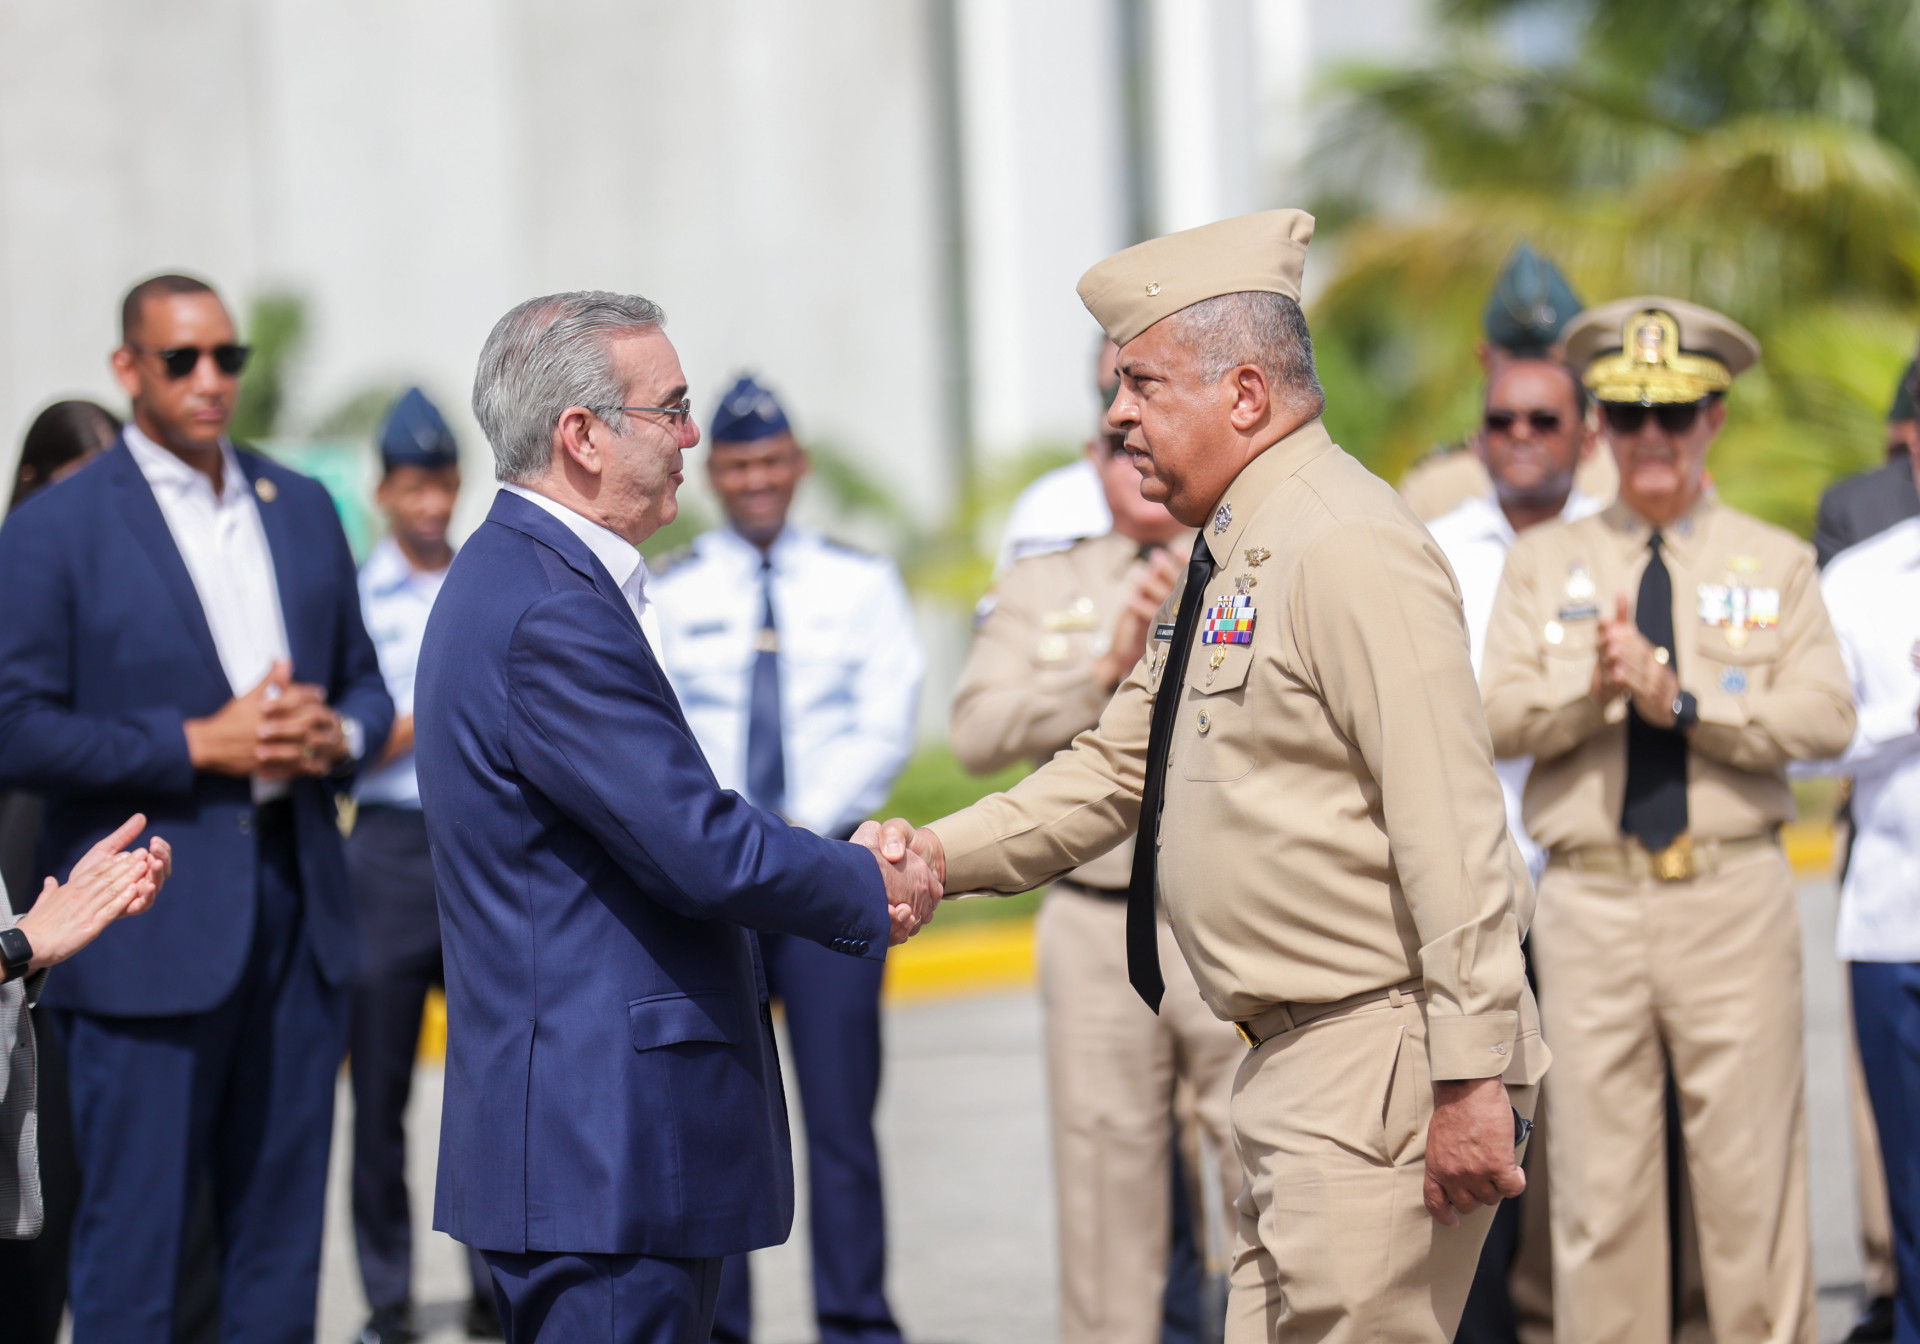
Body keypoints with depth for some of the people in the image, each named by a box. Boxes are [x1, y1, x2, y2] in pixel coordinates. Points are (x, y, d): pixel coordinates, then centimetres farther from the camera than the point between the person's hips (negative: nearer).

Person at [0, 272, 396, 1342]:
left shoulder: (303, 509, 14)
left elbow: (365, 683, 21)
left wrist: (338, 734, -3)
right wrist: (197, 745, -16)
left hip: (299, 910, 6)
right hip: (151, 931, -5)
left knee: (282, 1247, 11)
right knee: (133, 1251, -3)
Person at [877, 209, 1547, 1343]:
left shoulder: (1348, 550, -16)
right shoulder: (1234, 559, 16)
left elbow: (1453, 833, -21)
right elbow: (1116, 771, 23)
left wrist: (1472, 1076, -23)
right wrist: (945, 855, 8)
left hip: (1387, 1064, -10)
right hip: (1299, 1069, 10)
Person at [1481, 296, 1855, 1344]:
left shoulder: (1776, 562, 10)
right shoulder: (1543, 562, 13)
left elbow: (1824, 718, -3)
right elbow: (1497, 718, 1)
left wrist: (1683, 701, -14)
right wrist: (1593, 687, -17)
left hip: (1735, 897, -1)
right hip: (1591, 898, 1)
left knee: (1752, 1169, 0)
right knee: (1600, 1179, 2)